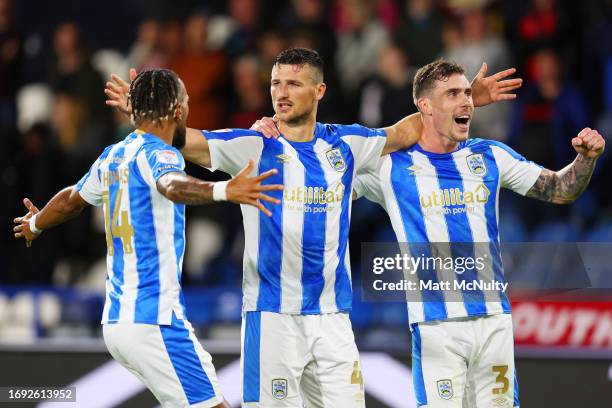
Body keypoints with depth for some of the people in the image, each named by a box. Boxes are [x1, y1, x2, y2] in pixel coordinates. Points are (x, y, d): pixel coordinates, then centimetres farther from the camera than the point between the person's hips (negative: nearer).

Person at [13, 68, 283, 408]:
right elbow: (172, 185, -36)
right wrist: (222, 191, -56)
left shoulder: (110, 157, 14)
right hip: (154, 322, -9)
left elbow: (71, 201, 33)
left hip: (115, 321, 9)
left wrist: (36, 224, 54)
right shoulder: (158, 153, -11)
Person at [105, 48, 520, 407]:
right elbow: (185, 140, -13)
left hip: (332, 315, 4)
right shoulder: (253, 146, -3)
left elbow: (405, 131, 22)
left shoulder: (344, 145, 8)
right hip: (273, 314, -4)